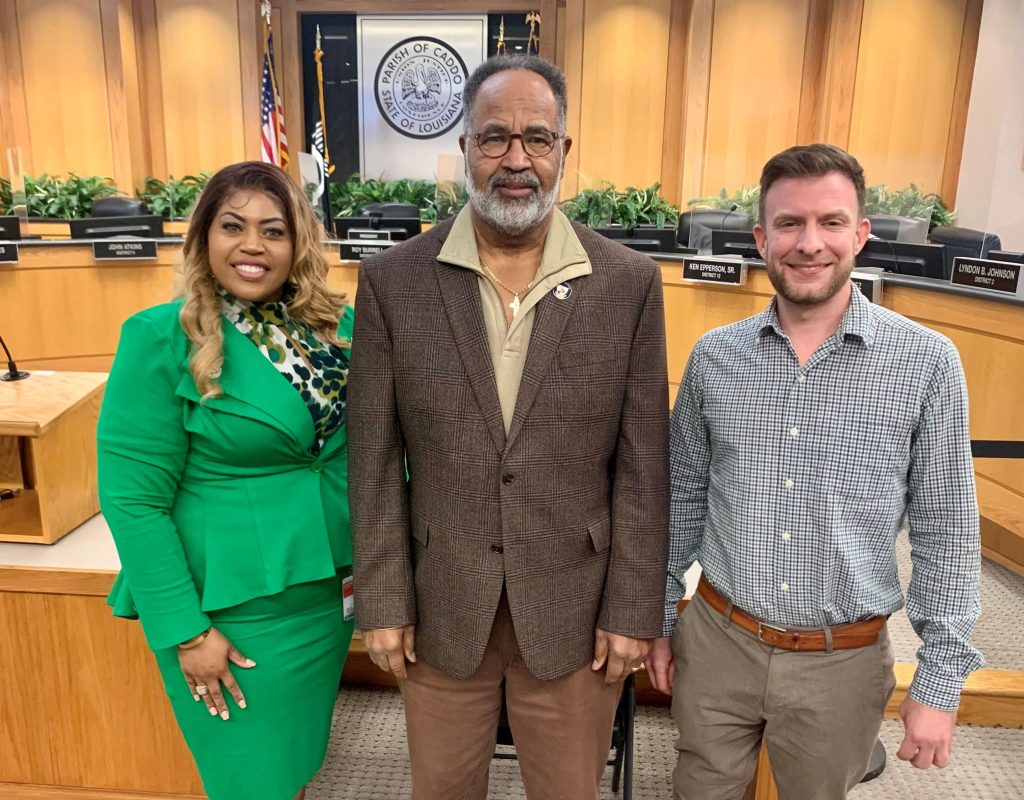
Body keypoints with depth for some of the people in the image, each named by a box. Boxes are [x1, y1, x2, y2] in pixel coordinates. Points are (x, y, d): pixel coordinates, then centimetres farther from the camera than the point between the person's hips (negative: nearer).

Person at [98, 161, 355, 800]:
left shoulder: (336, 325, 0)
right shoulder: (161, 339, -14)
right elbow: (134, 499, -14)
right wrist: (186, 631, -14)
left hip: (329, 590, 5)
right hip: (233, 608, -4)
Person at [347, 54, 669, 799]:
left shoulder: (629, 282, -6)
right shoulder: (394, 280, -6)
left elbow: (643, 464, -4)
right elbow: (375, 459, -3)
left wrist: (633, 608, -3)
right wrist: (383, 601, -2)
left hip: (574, 608, 0)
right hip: (440, 605, 1)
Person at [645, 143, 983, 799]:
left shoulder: (927, 362, -10)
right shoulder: (714, 355, -4)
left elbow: (947, 533, -5)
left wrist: (940, 683, -4)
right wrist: (660, 616, 8)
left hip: (841, 662, -1)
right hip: (715, 642, 2)